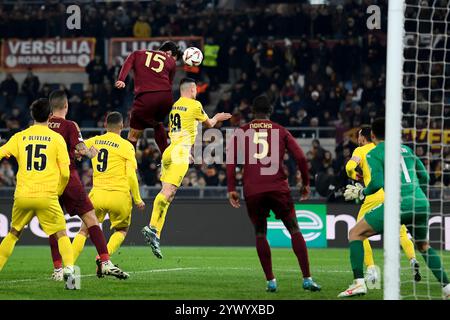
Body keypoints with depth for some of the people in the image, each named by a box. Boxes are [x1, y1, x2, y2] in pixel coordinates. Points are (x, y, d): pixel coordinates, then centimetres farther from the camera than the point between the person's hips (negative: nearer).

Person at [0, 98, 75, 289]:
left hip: (22, 196, 2)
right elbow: (65, 173, 1)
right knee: (61, 235, 4)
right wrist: (58, 192, 16)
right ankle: (69, 268, -17)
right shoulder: (56, 138, 2)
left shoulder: (19, 137, 7)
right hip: (47, 196, -2)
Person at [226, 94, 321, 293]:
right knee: (294, 230, 6)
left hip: (252, 191, 1)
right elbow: (300, 157, 5)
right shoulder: (280, 131, 11)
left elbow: (231, 159, 1)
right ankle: (307, 279, -2)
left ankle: (270, 281, 7)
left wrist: (231, 189, 2)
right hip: (278, 188, -1)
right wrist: (306, 183, 15)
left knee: (260, 234, 14)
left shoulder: (241, 132, 11)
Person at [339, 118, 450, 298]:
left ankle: (358, 283, -9)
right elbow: (425, 177, 24)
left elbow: (377, 183, -9)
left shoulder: (374, 154, 4)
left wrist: (361, 193, 10)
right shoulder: (406, 150, 21)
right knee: (424, 246, 29)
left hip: (398, 203, -6)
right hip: (421, 203, 6)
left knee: (355, 234, 6)